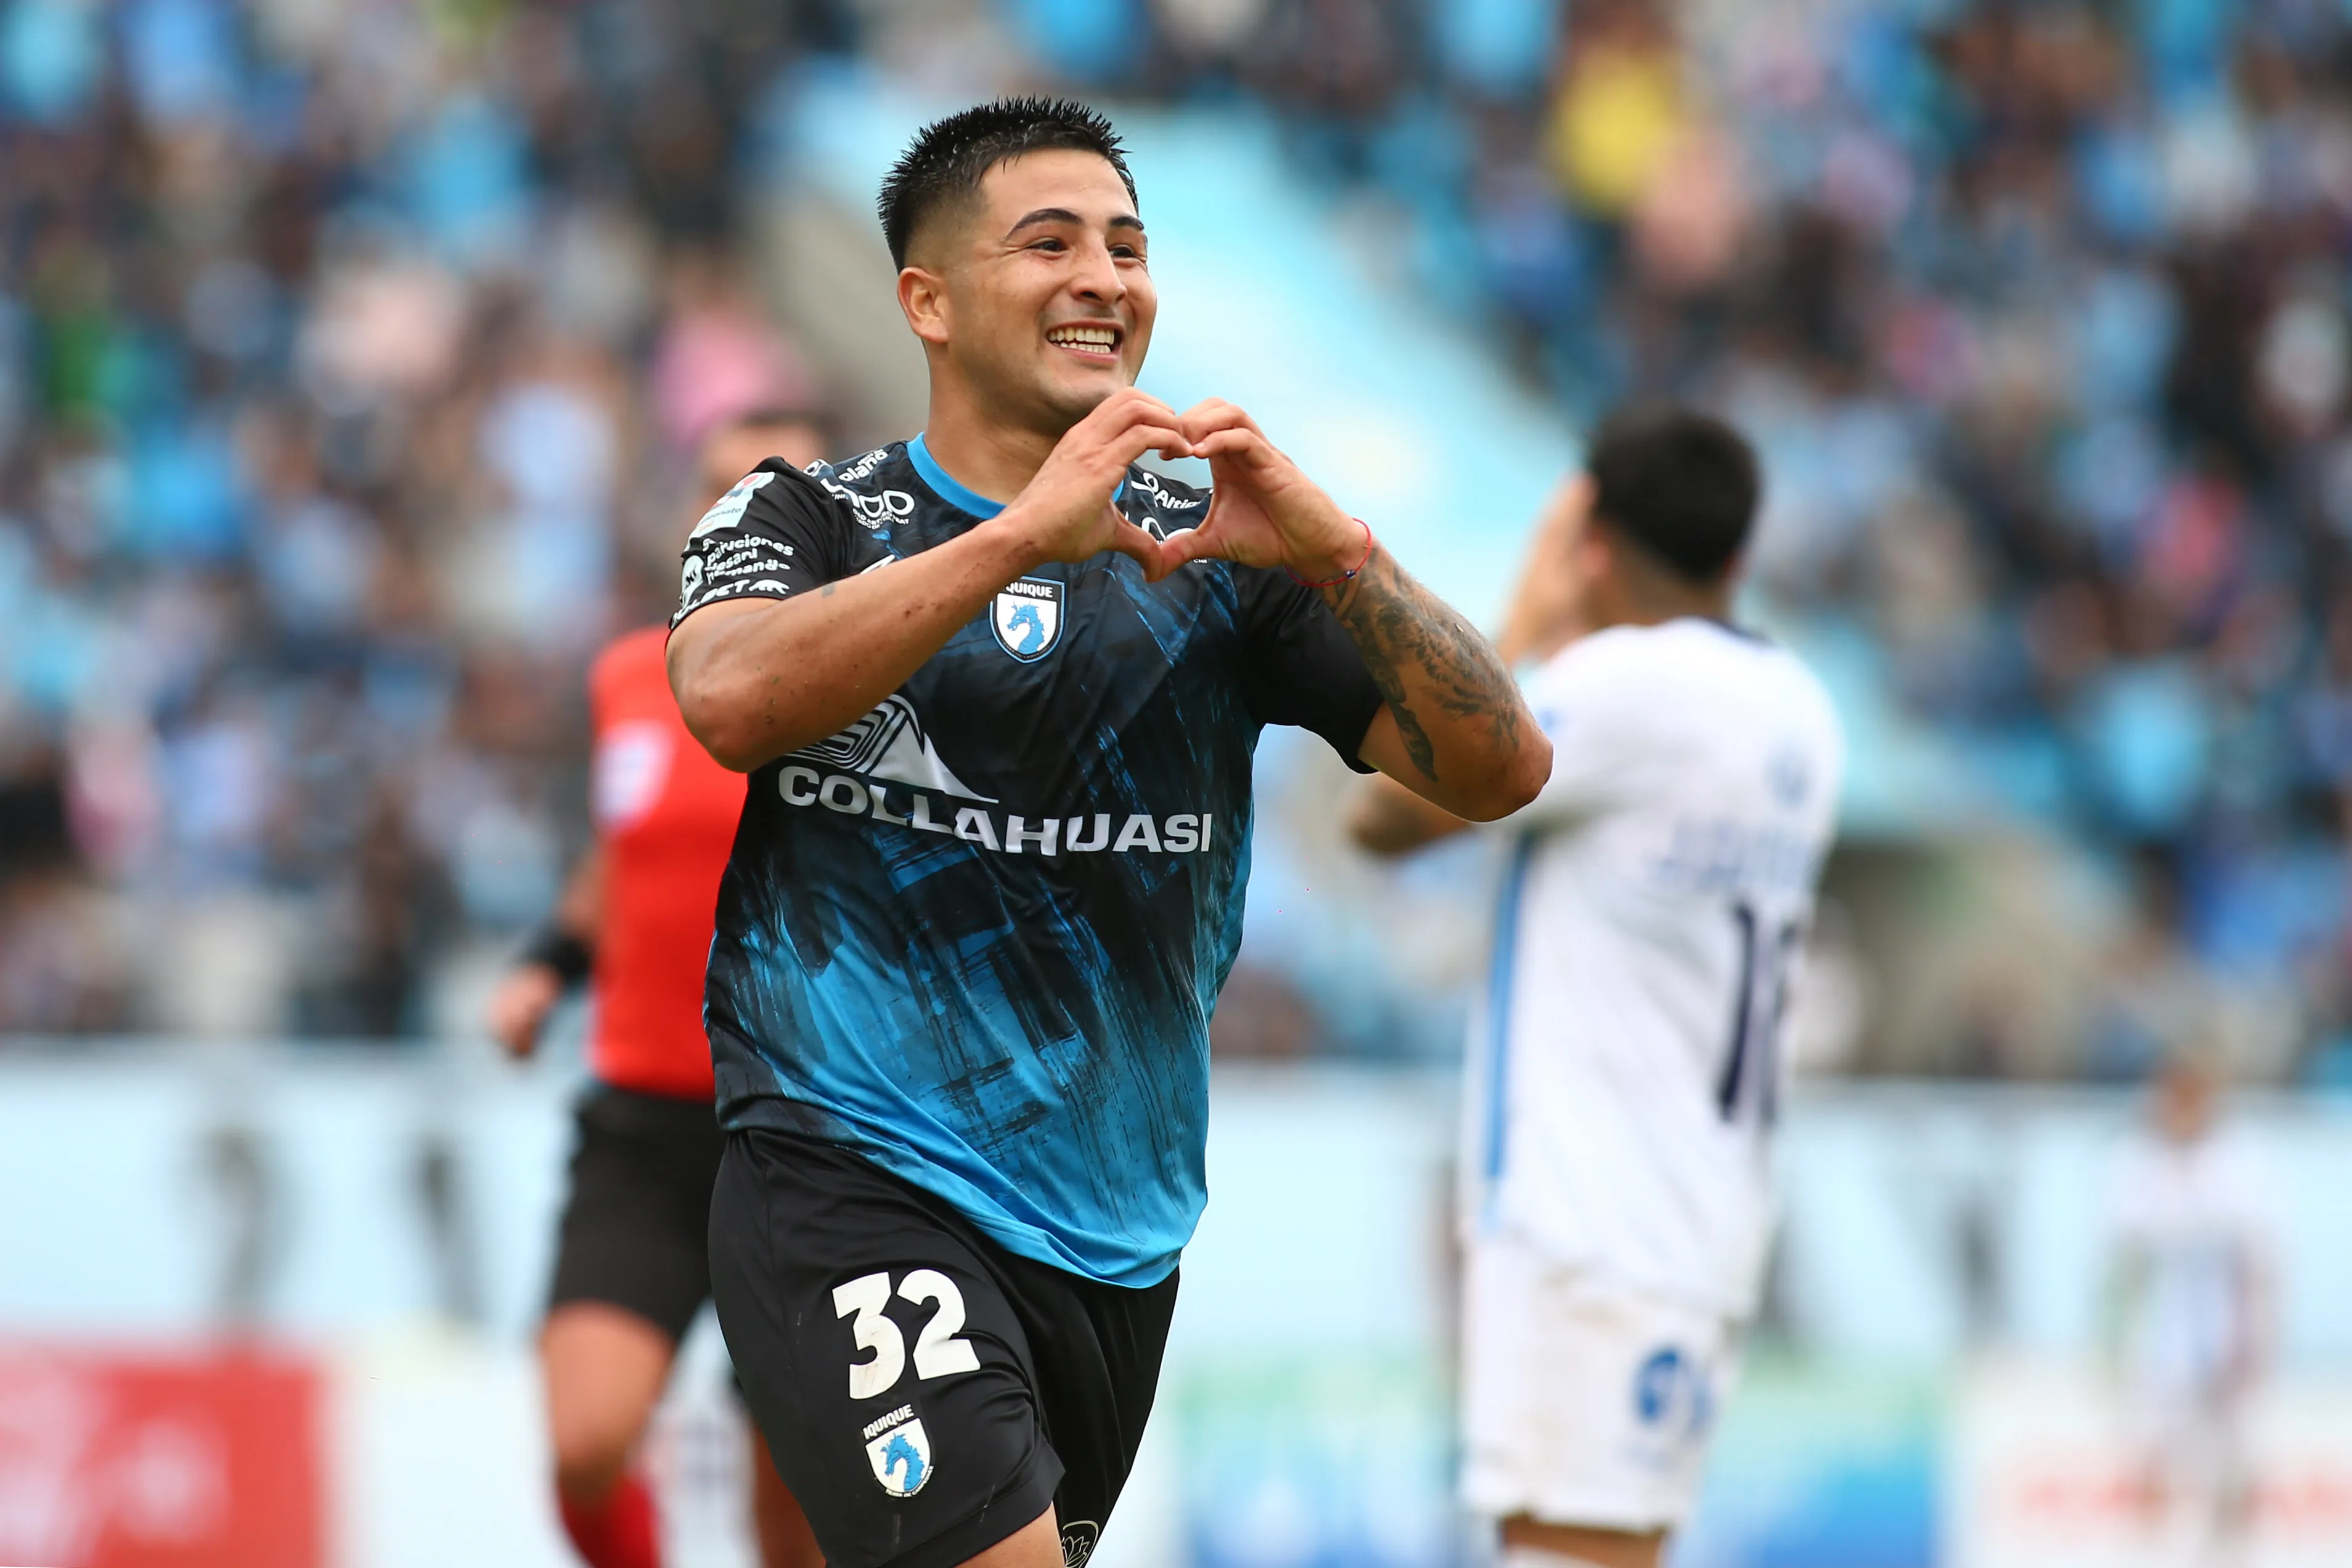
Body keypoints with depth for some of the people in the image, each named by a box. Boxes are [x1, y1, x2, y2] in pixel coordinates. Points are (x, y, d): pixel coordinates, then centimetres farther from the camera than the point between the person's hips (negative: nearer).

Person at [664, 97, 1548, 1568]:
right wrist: (1028, 534, -27)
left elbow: (1500, 769, 0)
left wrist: (1334, 549, -15)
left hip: (1115, 1228, 5)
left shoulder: (1215, 557, 11)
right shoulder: (810, 517, 3)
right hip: (861, 1181, -5)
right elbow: (733, 699, -21)